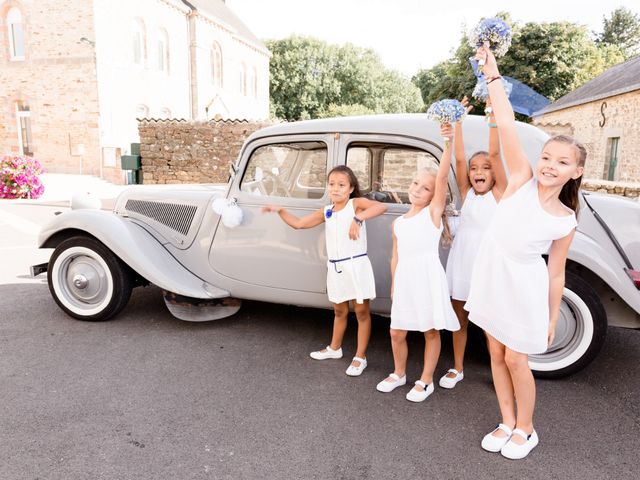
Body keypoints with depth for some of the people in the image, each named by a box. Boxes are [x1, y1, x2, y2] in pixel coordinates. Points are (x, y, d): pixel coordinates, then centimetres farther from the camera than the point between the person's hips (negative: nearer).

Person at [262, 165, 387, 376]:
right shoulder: (326, 212, 8)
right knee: (339, 311, 22)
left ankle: (360, 357, 18)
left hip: (356, 266, -5)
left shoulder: (356, 203, -8)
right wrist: (280, 211, 1)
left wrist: (358, 218, -37)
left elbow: (381, 207, -26)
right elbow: (298, 223, 12)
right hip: (335, 268, 6)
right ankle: (334, 348, 40)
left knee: (361, 312, 7)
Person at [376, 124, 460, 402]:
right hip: (404, 281, 5)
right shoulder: (398, 223, 14)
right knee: (397, 332, 12)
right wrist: (393, 285, 16)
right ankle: (399, 374, 34)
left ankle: (426, 381, 23)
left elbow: (442, 176, -15)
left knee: (430, 331, 7)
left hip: (428, 278, -5)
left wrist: (448, 142, -25)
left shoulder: (433, 212, -1)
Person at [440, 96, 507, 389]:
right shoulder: (466, 192, 4)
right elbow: (459, 157, -7)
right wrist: (458, 120, -12)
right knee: (460, 318, 15)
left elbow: (494, 154, -14)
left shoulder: (499, 193, -3)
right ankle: (457, 368, 31)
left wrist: (492, 115, -18)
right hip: (461, 262, 3)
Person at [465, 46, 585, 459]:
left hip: (525, 288, -2)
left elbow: (556, 272, -1)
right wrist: (493, 74, -16)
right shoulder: (523, 181, -7)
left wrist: (553, 319, 2)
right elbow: (506, 125, -13)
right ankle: (508, 423, 32)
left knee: (515, 360, 6)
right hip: (492, 278, 3)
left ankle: (526, 430, 30)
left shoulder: (566, 221, -8)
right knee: (496, 354, 13)